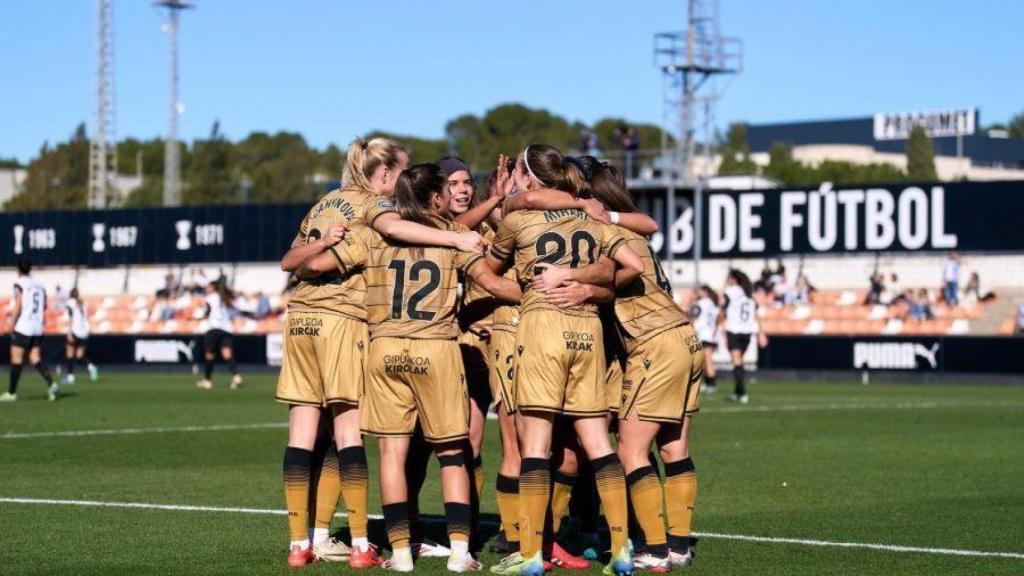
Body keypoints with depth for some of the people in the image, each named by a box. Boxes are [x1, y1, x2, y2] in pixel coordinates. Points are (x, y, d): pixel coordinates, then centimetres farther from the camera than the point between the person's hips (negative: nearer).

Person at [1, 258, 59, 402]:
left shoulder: (19, 284, -7)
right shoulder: (39, 284, 10)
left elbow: (18, 305, -13)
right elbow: (45, 304, 14)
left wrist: (13, 323, -5)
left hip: (22, 327, -6)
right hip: (38, 328, 6)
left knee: (16, 358, 1)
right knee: (36, 359, 7)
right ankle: (51, 384, -13)